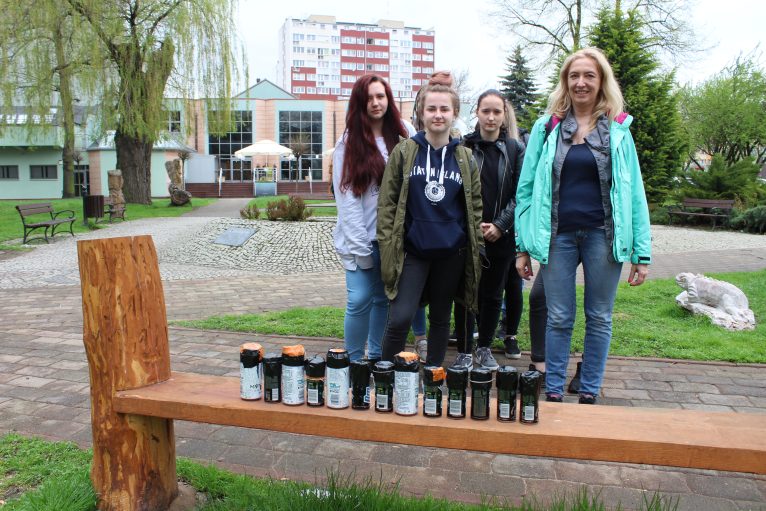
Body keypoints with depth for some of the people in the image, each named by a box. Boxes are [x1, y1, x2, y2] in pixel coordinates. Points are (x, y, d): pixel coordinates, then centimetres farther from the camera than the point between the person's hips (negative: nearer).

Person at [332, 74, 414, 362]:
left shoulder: (403, 137, 5)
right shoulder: (348, 144, -4)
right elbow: (347, 198, -7)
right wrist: (360, 246, -11)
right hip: (362, 237, -3)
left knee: (384, 298, 11)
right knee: (360, 299, -7)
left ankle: (377, 357, 26)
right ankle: (354, 361, 10)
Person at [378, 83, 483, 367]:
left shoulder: (465, 158, 7)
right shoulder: (403, 153, 0)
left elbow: (475, 206, 11)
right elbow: (387, 202, 0)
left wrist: (477, 245, 5)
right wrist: (387, 245, -6)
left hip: (451, 251, 3)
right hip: (412, 250, -2)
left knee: (440, 319, 13)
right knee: (399, 319, -10)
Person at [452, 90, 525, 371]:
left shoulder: (515, 149, 4)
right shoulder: (464, 146, 0)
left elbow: (520, 194, 1)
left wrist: (500, 225, -9)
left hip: (501, 236, 2)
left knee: (493, 294, 11)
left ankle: (484, 348, 27)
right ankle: (464, 352, 14)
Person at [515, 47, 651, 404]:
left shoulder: (618, 130, 5)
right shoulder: (547, 127, 4)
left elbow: (634, 193, 4)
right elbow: (526, 188, 4)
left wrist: (642, 253, -1)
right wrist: (523, 247, 1)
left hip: (603, 236, 1)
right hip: (559, 236, 0)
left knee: (599, 318, 9)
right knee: (558, 319, 6)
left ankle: (589, 394, 23)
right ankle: (553, 393, 19)